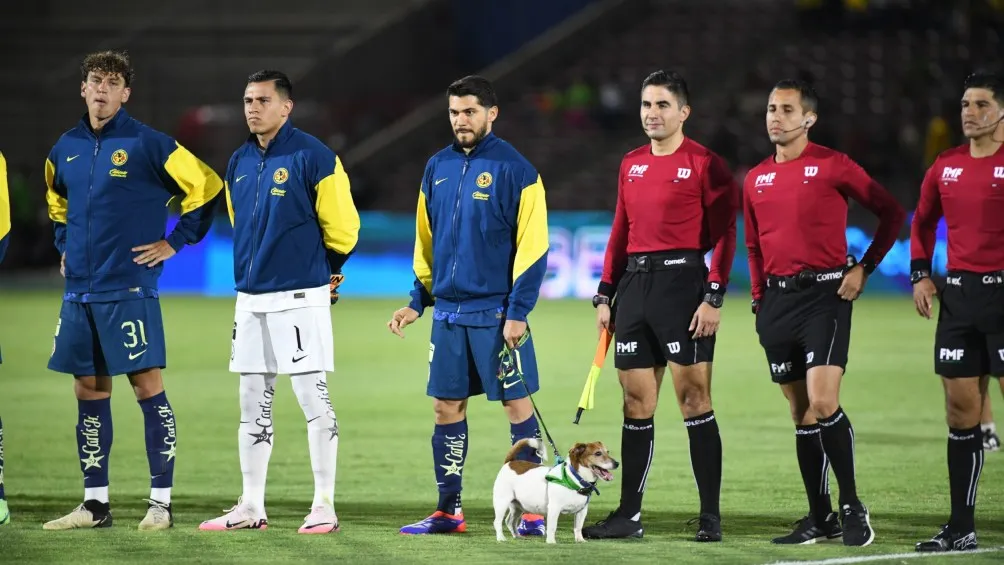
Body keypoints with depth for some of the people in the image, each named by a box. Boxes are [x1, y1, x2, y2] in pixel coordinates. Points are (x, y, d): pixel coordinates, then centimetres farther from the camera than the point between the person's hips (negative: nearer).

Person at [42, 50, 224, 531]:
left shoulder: (146, 144, -7)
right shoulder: (66, 148, 10)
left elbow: (205, 186, -5)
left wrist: (175, 242, -5)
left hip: (129, 289, -6)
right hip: (78, 292, 6)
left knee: (148, 387, -5)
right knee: (89, 391, 8)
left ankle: (161, 503, -1)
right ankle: (94, 503, 14)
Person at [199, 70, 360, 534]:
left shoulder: (312, 157, -10)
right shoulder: (239, 163, 11)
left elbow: (341, 226, -7)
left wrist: (322, 272, 6)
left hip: (299, 299, -7)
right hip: (251, 299, 7)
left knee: (314, 401, -4)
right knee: (253, 407, 10)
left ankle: (324, 506, 0)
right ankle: (251, 507, 16)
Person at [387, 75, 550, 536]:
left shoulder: (514, 169, -7)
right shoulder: (437, 168, 10)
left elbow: (532, 245, -9)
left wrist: (518, 310, -14)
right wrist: (418, 300, 13)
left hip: (496, 312, -6)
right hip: (448, 309, 6)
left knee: (517, 404, -2)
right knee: (446, 407, 7)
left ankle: (535, 511, 3)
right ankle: (448, 511, 14)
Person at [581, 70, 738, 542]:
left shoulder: (704, 164, -4)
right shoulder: (631, 165, 16)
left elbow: (723, 235, -8)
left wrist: (713, 297, -16)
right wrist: (605, 294, 14)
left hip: (683, 282, -6)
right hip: (636, 285, 6)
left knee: (693, 398, -6)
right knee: (636, 403, 8)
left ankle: (711, 516, -1)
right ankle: (629, 514, 12)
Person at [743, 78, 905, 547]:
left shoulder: (833, 166, -4)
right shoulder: (756, 179, 13)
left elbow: (891, 213, -1)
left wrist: (864, 268, -6)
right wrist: (759, 300, 13)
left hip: (824, 294, -6)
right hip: (778, 299, 6)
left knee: (823, 402, -18)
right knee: (801, 413, 7)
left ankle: (852, 507, -6)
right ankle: (820, 518, 12)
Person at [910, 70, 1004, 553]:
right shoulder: (946, 167, 10)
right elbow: (923, 221, 24)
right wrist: (919, 274, 12)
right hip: (959, 295, 6)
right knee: (960, 410, 7)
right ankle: (962, 528, 13)